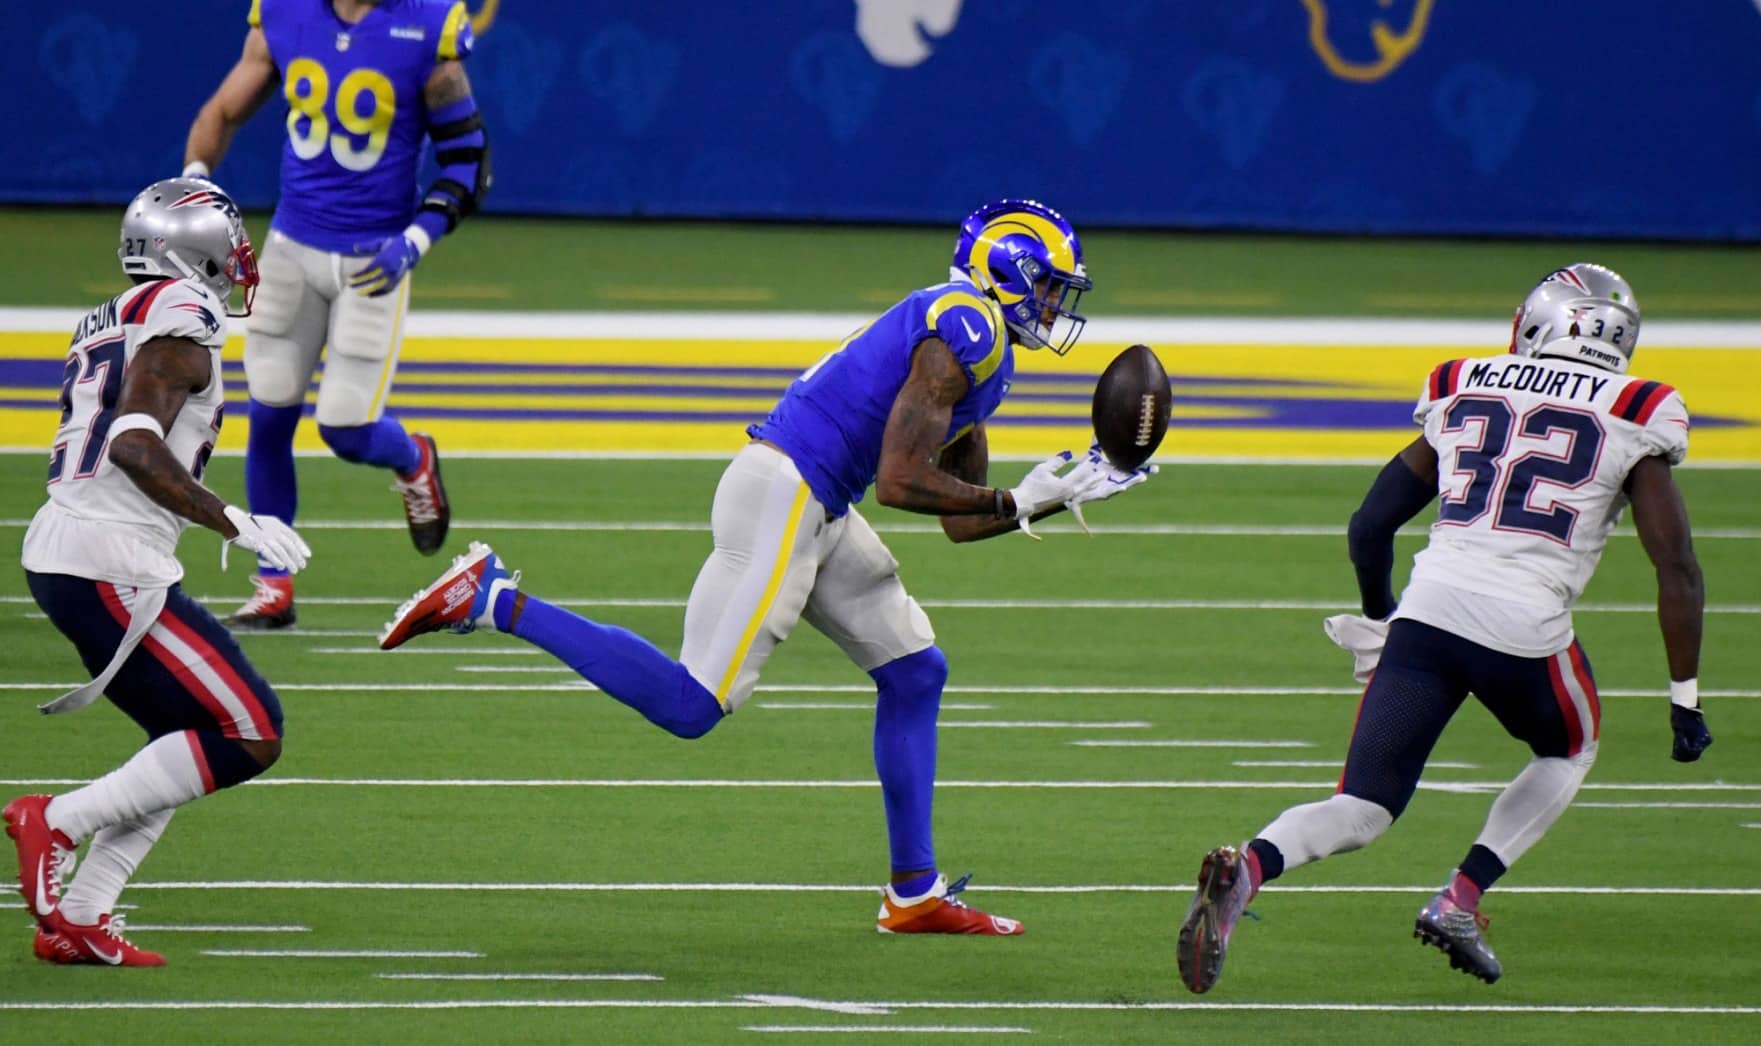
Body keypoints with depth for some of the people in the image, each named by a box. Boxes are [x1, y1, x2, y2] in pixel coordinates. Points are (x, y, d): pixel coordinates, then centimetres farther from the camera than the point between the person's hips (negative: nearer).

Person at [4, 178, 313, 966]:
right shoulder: (181, 318, -9)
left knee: (187, 742, 18)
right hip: (111, 566, -10)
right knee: (248, 737, -7)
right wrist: (233, 523, -20)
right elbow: (134, 445, -21)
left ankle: (78, 922, 12)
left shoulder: (111, 324, 19)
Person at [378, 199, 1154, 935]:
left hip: (818, 512, 11)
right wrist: (1016, 503, -10)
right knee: (688, 707, -12)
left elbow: (962, 520, 23)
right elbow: (900, 482, -19)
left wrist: (1062, 494, 16)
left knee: (914, 673, 13)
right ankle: (493, 601, -9)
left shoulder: (982, 349, 21)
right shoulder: (966, 329, -11)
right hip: (781, 494, -11)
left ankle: (914, 892, 16)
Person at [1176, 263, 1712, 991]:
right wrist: (1685, 698, 11)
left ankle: (1248, 868, -26)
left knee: (1362, 809, 5)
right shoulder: (1631, 419, 9)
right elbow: (1676, 567, 4)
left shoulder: (1466, 393, 19)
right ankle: (1459, 899, 12)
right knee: (1568, 751, 30)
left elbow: (1370, 526, 22)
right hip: (1525, 626, -3)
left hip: (1427, 608, 3)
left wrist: (1379, 625, 39)